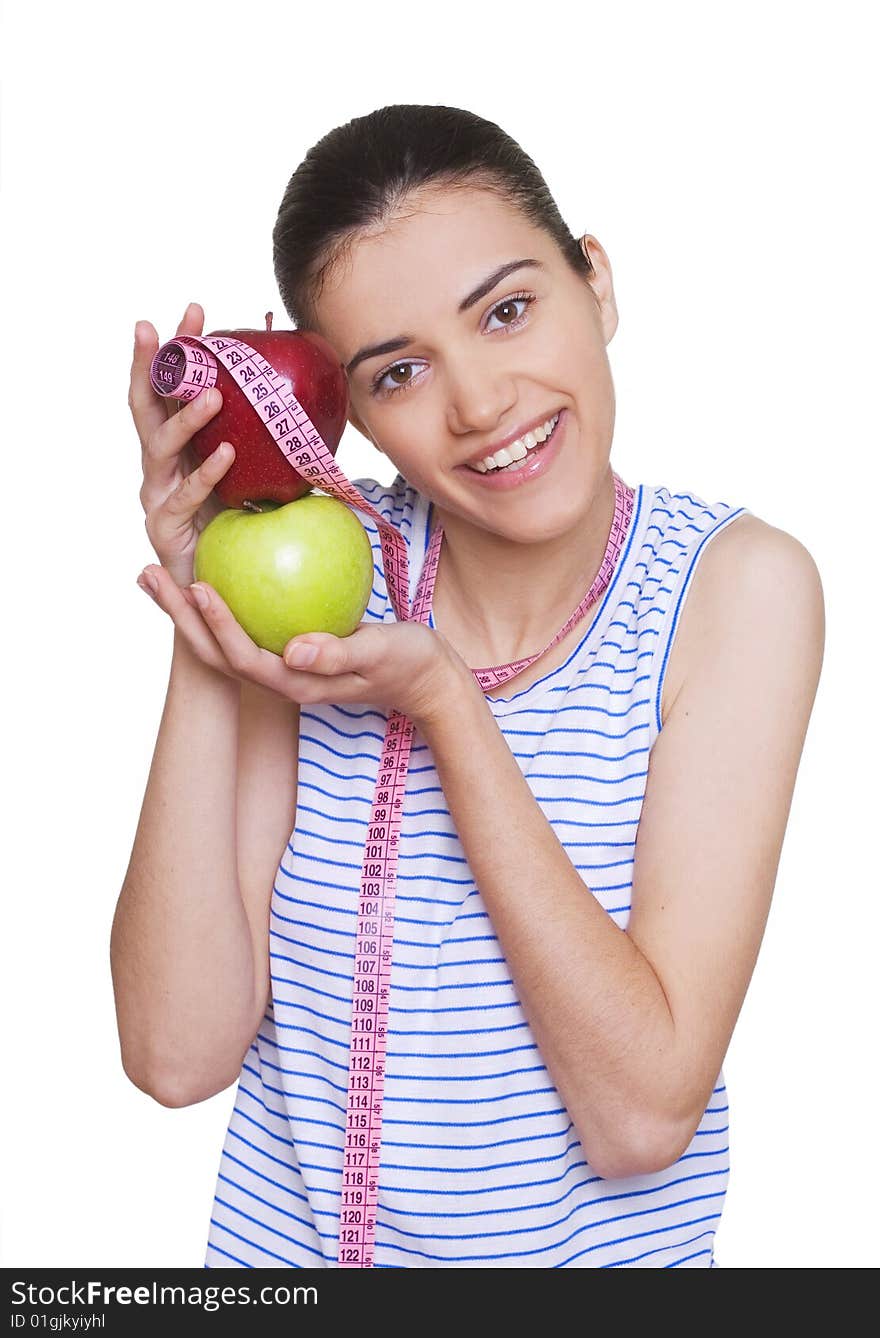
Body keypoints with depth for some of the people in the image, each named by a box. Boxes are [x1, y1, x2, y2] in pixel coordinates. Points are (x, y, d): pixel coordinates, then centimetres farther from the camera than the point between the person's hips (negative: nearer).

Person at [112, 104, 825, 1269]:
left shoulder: (737, 587, -18)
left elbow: (643, 1117, -23)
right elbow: (178, 1056, -18)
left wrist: (441, 700, -29)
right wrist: (203, 631, -25)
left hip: (604, 1244, -1)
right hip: (285, 1234, 2)